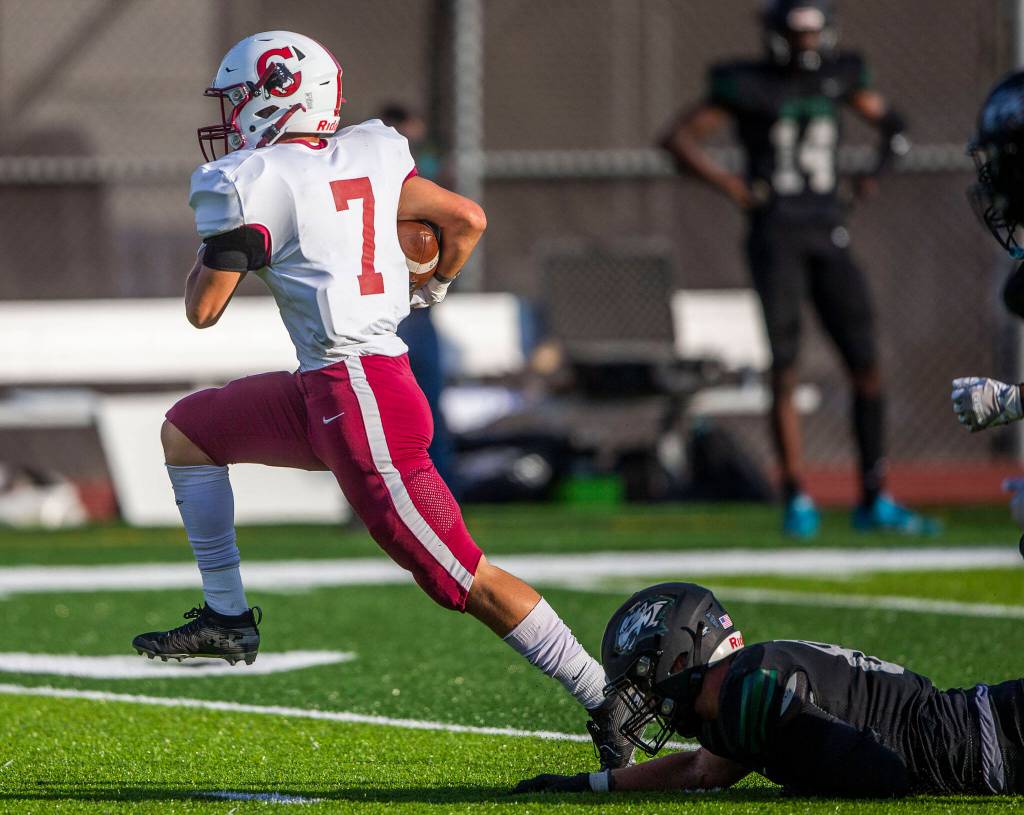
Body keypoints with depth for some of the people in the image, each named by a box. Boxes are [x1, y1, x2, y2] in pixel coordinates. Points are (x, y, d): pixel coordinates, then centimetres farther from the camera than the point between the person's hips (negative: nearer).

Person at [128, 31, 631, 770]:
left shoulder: (252, 184, -12)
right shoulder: (367, 158, 9)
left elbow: (203, 310, -8)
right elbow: (468, 219, 13)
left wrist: (214, 248, 14)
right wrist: (433, 292, 32)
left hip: (359, 403, -9)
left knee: (464, 581, -7)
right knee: (187, 429, 20)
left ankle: (608, 703, -5)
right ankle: (227, 618, 21)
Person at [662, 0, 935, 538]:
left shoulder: (838, 77, 10)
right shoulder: (747, 87, -3)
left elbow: (890, 124, 24)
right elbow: (678, 139, -4)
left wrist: (879, 169, 6)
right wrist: (727, 185, -13)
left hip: (828, 237, 4)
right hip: (776, 237, -4)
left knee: (866, 366, -1)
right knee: (785, 370, -7)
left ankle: (874, 499, 6)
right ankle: (796, 498, 0)